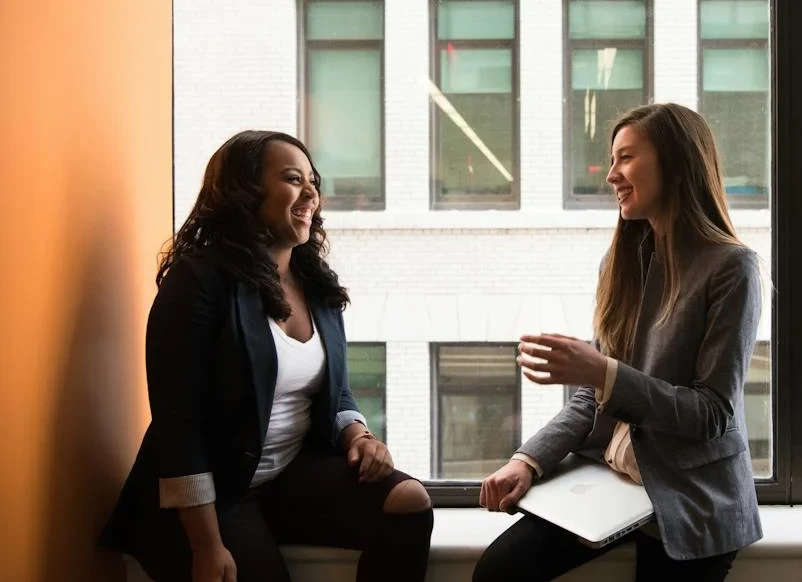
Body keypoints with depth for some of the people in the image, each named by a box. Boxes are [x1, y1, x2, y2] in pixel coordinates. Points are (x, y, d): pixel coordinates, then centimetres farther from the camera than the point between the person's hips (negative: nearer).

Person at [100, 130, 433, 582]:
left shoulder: (318, 285, 9)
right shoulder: (199, 280, -12)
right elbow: (178, 422, -17)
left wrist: (358, 435, -6)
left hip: (295, 474, 6)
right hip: (214, 493, -6)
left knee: (410, 502, -17)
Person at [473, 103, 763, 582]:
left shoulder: (731, 268, -11)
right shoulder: (624, 260, 8)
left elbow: (714, 414, -15)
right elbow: (592, 399, 8)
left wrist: (604, 373, -24)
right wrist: (530, 460, -8)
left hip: (690, 503, -5)